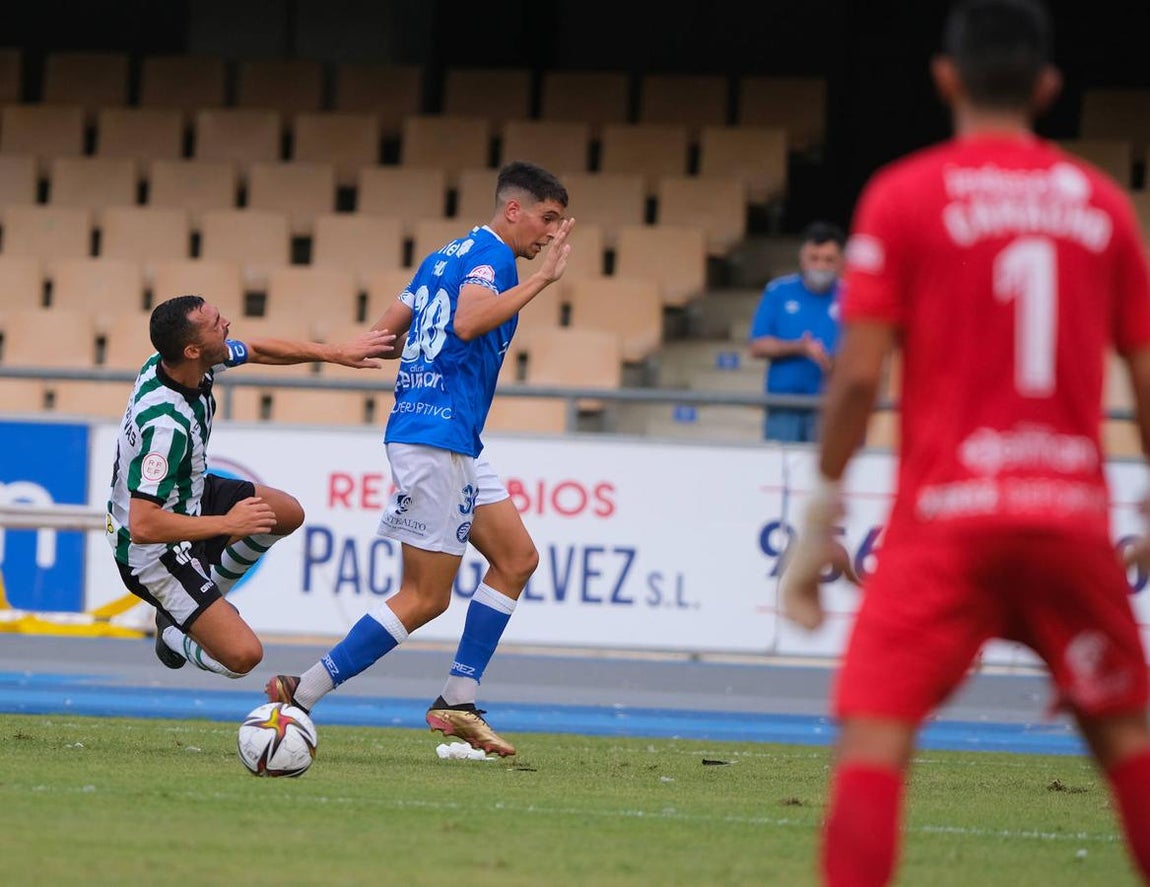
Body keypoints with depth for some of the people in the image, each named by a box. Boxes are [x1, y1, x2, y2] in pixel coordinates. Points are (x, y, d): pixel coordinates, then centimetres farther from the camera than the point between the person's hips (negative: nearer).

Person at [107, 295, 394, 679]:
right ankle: (173, 630, 15)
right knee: (242, 655, -16)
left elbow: (258, 349, 8)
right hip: (152, 550, -9)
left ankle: (206, 596, 26)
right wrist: (227, 523, -30)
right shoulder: (165, 424, -38)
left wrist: (336, 353, 5)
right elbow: (142, 526, -38)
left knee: (288, 513, 19)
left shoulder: (179, 359, -13)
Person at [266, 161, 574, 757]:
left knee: (517, 558, 11)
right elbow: (469, 322, -28)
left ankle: (458, 702, 9)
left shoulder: (445, 256, 19)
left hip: (456, 446, 10)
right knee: (425, 598, -7)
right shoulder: (490, 253, -9)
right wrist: (541, 278, -24)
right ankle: (301, 696, -7)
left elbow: (384, 333, 17)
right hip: (438, 435, -10)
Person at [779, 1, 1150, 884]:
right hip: (1075, 513, 3)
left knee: (874, 731, -7)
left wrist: (821, 516, 2)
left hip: (946, 514, -3)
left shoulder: (903, 196, -1)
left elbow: (859, 373, -6)